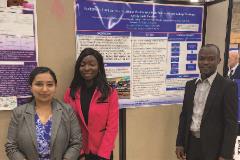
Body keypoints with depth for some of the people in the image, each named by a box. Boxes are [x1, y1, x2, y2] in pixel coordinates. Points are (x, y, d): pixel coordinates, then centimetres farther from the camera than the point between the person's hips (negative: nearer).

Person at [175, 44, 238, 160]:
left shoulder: (227, 86, -10)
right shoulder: (190, 85, 5)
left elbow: (231, 123, -12)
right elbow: (184, 115, 8)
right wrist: (180, 143, 6)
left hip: (213, 147, -4)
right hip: (191, 144, 5)